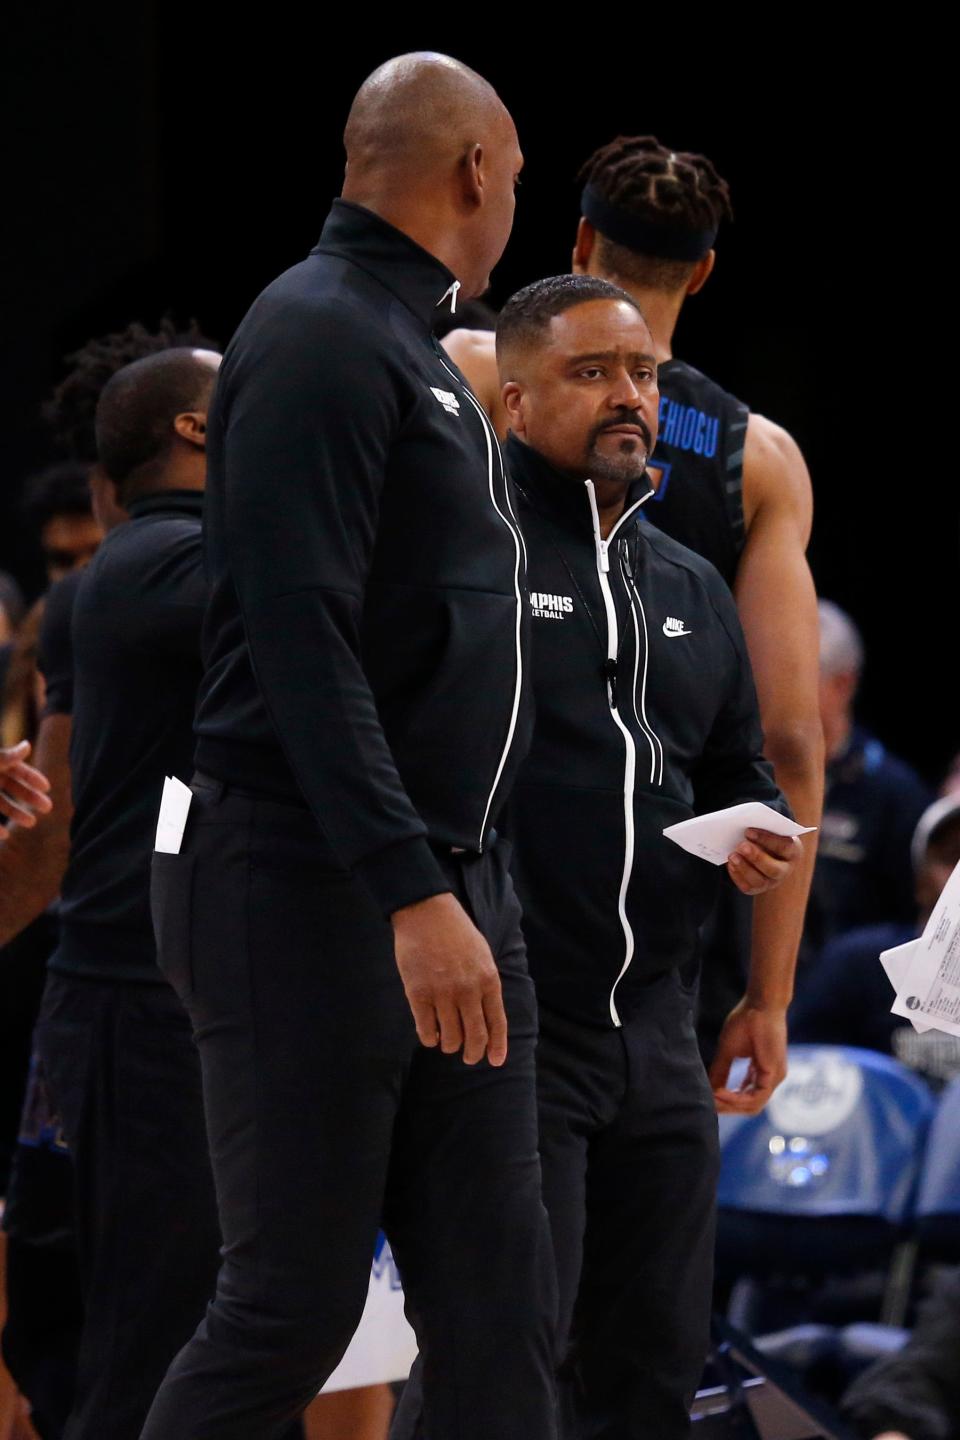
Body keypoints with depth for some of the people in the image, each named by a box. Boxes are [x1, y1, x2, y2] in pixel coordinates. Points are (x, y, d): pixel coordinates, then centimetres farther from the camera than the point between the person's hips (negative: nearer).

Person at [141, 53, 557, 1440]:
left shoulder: (407, 347, 17)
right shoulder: (319, 337, -12)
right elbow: (303, 643, -21)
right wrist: (415, 896, -26)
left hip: (449, 887, 9)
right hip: (317, 895, -9)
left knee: (498, 1301, 4)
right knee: (293, 1310, -4)